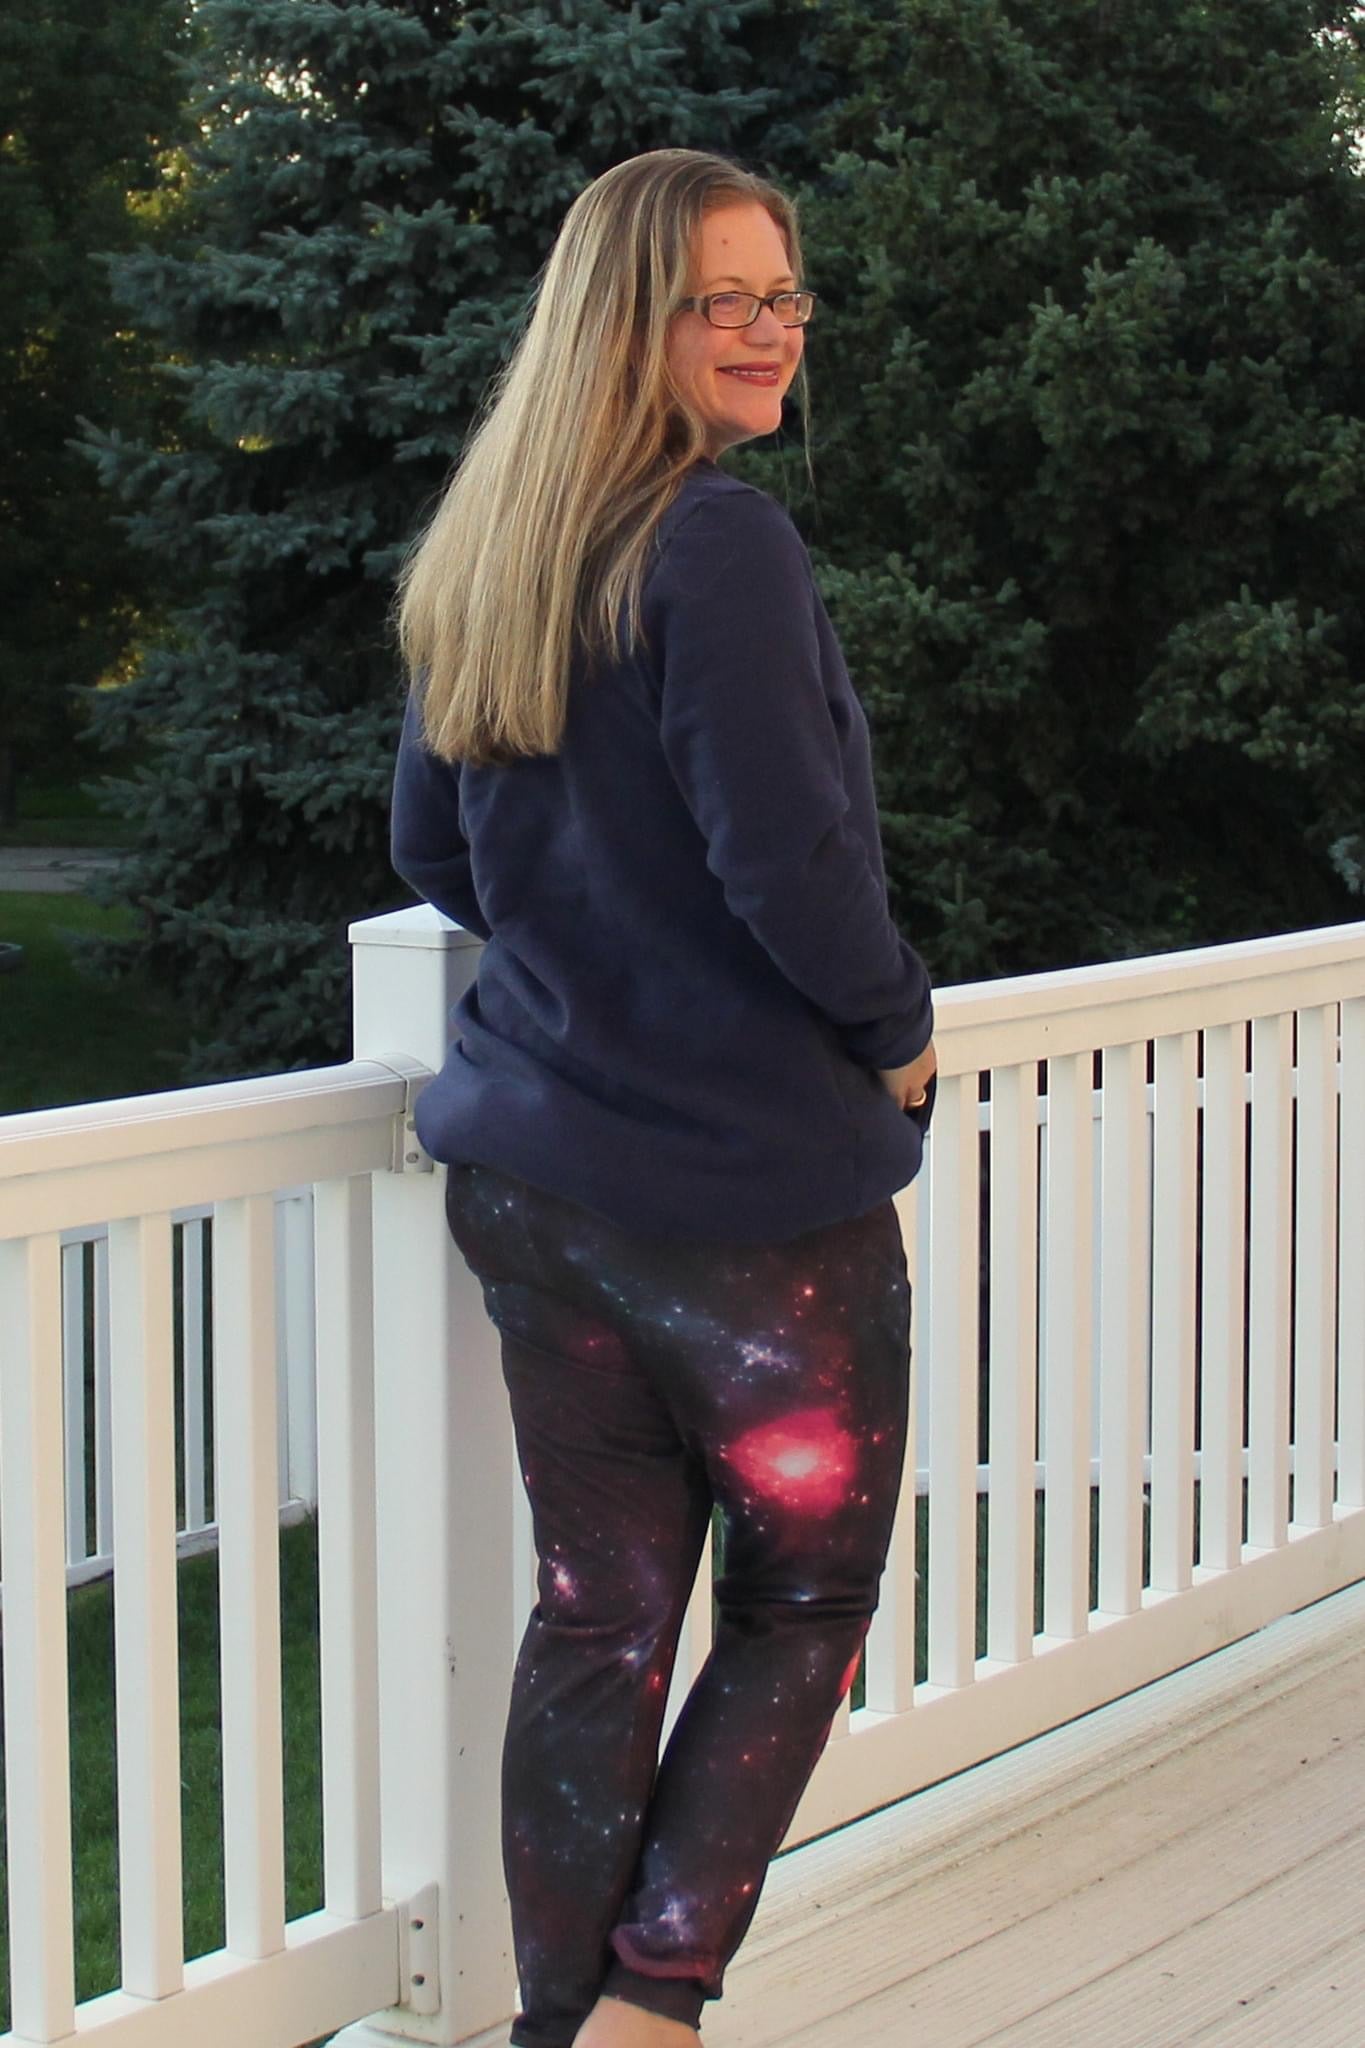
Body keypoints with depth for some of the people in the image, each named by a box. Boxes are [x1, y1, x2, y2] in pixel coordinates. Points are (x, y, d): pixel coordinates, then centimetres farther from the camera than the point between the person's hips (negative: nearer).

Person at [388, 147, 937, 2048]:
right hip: (758, 1183, -7)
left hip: (536, 1174, 7)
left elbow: (434, 854, 15)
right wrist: (901, 1032, -5)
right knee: (805, 1605, 11)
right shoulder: (722, 546, -18)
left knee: (594, 1616, 14)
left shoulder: (478, 559, 8)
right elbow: (792, 859, -22)